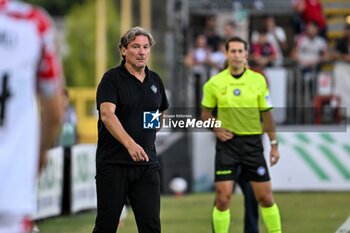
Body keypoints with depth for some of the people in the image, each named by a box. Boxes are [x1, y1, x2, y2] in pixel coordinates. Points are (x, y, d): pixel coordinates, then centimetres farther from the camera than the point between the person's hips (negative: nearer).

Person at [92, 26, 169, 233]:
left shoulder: (155, 80, 11)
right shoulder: (112, 78, -7)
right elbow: (107, 114, -23)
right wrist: (129, 144, -37)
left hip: (146, 164, 4)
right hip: (113, 162, -4)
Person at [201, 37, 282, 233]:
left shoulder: (258, 80, 0)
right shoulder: (215, 83, -2)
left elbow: (266, 113, 5)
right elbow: (206, 113, 10)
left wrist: (274, 144, 4)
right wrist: (216, 129, -9)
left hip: (253, 143, 1)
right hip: (227, 143, -1)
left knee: (265, 196, 3)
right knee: (223, 198, -6)